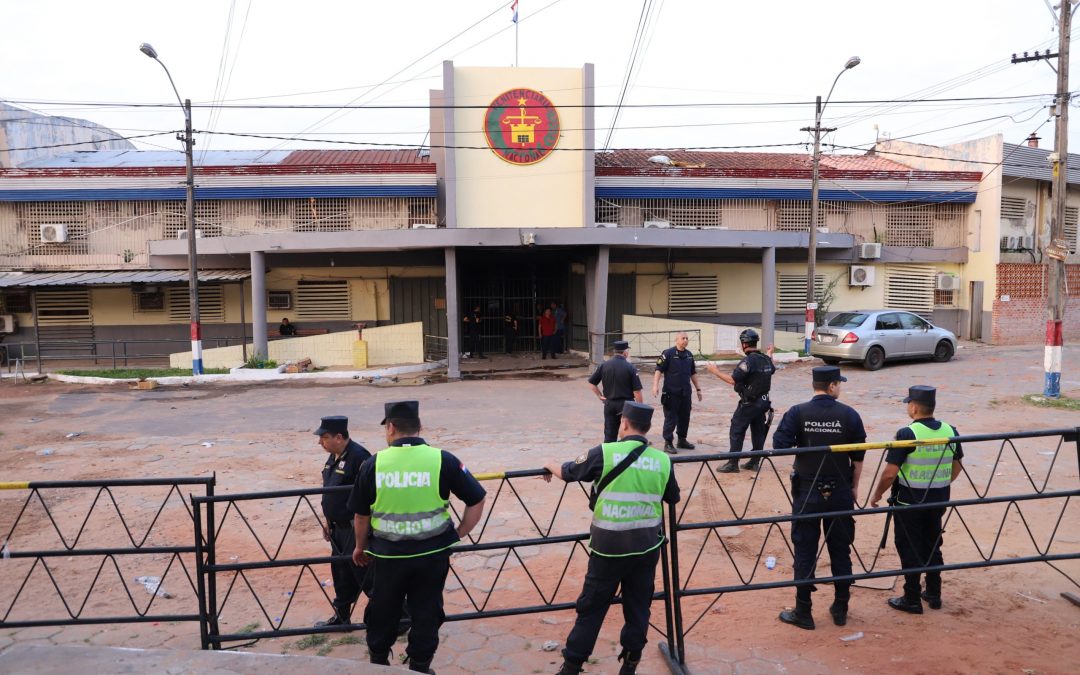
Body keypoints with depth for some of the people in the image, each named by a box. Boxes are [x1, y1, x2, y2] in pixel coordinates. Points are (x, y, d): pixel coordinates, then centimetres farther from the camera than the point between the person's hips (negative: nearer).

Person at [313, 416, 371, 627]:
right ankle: (341, 616, 33)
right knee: (340, 571, 18)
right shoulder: (334, 457, 9)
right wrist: (329, 522, 19)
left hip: (355, 529, -9)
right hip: (339, 528, 9)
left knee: (363, 574, -2)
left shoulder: (358, 456, -21)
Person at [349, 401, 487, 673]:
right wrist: (457, 536, 6)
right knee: (426, 613, 16)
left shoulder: (373, 464, -8)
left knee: (382, 611, 22)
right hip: (432, 553, -1)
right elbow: (476, 501, -6)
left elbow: (361, 514, 3)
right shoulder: (443, 460, -10)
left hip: (388, 554, 1)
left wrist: (361, 547, 20)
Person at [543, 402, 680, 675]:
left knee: (591, 607, 9)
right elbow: (673, 498, 15)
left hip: (609, 547, -2)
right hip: (647, 546, 3)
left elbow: (568, 472, 2)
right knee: (638, 607, 16)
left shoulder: (605, 453, -11)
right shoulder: (663, 460, -2)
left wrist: (550, 466, 24)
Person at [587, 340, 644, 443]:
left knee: (609, 435, 10)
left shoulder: (604, 365, -2)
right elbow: (637, 391, -13)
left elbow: (591, 383, 2)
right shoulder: (630, 367, -12)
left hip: (609, 404, 3)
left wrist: (600, 396, 10)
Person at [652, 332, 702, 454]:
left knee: (685, 417, 13)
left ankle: (682, 440, 27)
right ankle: (668, 443, 5)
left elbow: (693, 373, 21)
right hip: (671, 392, -6)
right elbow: (659, 370, -13)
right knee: (670, 418, -2)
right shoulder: (668, 353, -9)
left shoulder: (689, 355, 11)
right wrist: (655, 385, -24)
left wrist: (698, 388, 22)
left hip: (686, 393, 6)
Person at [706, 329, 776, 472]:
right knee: (758, 432, 13)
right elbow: (772, 370, 27)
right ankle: (755, 462, 19)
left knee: (736, 432, -2)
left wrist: (716, 372, -15)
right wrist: (770, 355, 40)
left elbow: (733, 380, -24)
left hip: (749, 404, -8)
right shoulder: (765, 358, 5)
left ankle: (732, 463, -1)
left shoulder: (748, 361, -20)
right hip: (763, 401, 8)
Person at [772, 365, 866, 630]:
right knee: (841, 551, 15)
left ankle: (803, 613, 12)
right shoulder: (849, 415, -6)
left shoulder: (798, 413, -9)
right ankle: (840, 609, 26)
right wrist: (854, 486, 12)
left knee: (805, 552, 6)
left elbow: (779, 445, -16)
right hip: (840, 492, 1)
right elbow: (858, 457, -1)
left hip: (807, 492, -1)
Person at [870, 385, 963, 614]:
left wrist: (877, 494, -4)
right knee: (933, 546, 20)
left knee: (909, 550, 6)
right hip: (938, 500, 6)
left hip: (909, 500, -6)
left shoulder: (907, 434, -20)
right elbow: (956, 468, 11)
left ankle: (912, 600, 14)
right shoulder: (950, 431, -2)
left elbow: (890, 473, -19)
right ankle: (934, 594, 30)